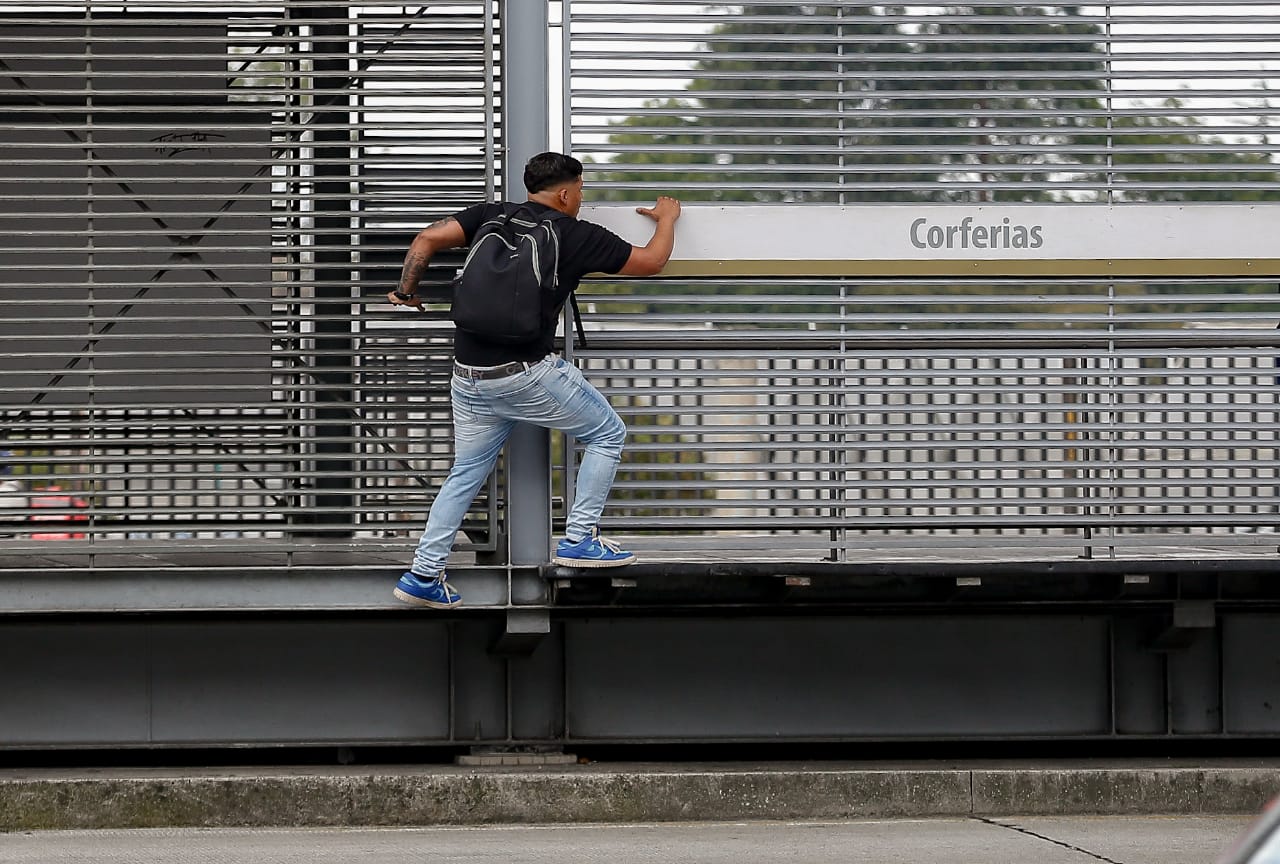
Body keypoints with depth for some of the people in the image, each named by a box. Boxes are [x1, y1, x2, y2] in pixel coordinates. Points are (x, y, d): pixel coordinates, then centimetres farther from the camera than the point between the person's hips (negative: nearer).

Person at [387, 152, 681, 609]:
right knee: (607, 434, 13)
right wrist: (666, 219, 30)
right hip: (527, 373, -5)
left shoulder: (490, 216, 8)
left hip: (468, 376, 5)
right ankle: (579, 540, 11)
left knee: (466, 472, 19)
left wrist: (406, 292, 11)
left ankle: (423, 576, 14)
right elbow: (652, 261, 11)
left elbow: (427, 239, -3)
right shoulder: (580, 236, 0)